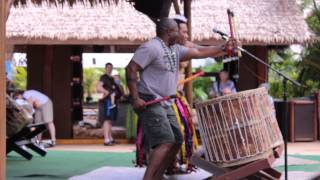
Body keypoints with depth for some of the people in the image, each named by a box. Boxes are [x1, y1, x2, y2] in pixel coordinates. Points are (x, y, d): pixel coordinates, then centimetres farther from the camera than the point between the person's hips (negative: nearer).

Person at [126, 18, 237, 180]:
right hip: (150, 103, -10)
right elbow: (131, 69, -16)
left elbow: (199, 53, 19)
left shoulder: (175, 49, 14)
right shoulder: (151, 47, -13)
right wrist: (135, 98, -22)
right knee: (166, 142, -19)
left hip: (165, 105, 10)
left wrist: (223, 48, 14)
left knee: (176, 142, 9)